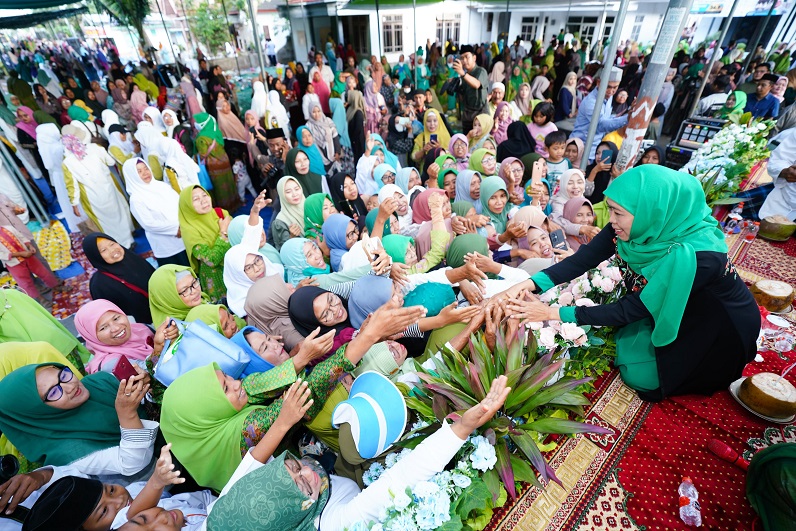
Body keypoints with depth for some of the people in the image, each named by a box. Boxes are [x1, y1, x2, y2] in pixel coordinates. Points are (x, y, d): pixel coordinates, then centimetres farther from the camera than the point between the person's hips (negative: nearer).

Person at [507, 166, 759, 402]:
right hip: (671, 310, 5)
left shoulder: (695, 256, -39)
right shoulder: (639, 226, -23)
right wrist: (529, 284, -35)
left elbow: (629, 311, -33)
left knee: (640, 374, -5)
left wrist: (555, 313, -34)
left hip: (722, 328, -5)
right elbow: (582, 260, -22)